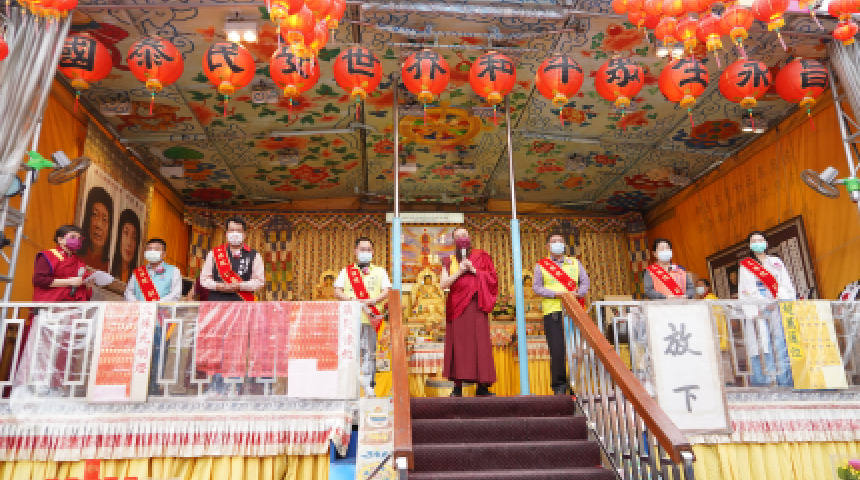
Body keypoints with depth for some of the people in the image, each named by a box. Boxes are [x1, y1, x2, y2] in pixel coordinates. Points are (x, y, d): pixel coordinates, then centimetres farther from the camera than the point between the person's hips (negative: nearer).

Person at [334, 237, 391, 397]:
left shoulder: (380, 271, 16)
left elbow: (386, 291, 5)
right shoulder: (346, 271, 17)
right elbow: (337, 291, 8)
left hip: (371, 318, 0)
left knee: (369, 351, -2)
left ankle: (368, 385, 3)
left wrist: (373, 301, -13)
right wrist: (352, 300, -10)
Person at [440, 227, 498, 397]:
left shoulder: (480, 256, 13)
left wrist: (474, 271, -6)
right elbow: (443, 284, 3)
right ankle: (458, 386, -2)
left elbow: (492, 278, 6)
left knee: (479, 342, -6)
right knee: (458, 343, -5)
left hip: (476, 305, 0)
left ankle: (482, 386, -2)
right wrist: (460, 271, -6)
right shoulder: (449, 261, 15)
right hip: (457, 306, 1)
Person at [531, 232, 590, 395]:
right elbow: (536, 287, 3)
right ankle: (559, 385, 1)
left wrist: (578, 293, -7)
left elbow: (585, 281, 14)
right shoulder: (541, 265, 11)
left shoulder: (574, 263, 19)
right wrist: (556, 294, -12)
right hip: (553, 311, -2)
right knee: (557, 350, -7)